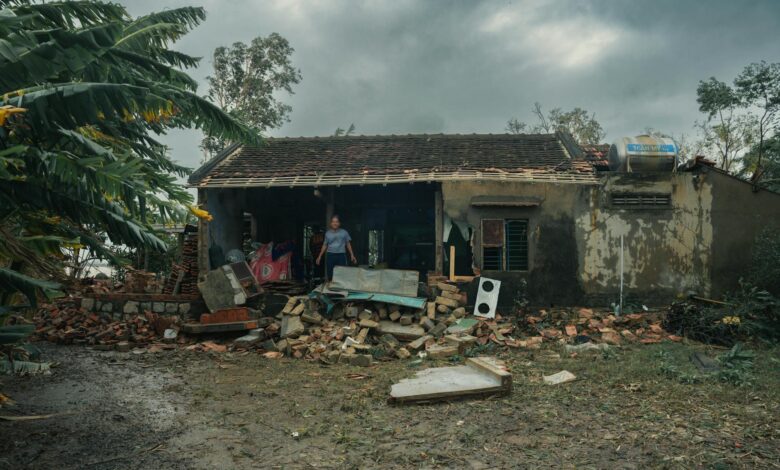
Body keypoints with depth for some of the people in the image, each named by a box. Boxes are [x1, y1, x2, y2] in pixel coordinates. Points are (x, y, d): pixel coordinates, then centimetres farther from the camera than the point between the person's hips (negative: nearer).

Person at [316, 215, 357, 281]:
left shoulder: (344, 232, 5)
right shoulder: (327, 233, 10)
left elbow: (348, 244, 8)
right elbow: (325, 245, 16)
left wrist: (352, 255, 1)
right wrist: (320, 256, 12)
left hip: (341, 255, -2)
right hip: (330, 255, 2)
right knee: (330, 275, 0)